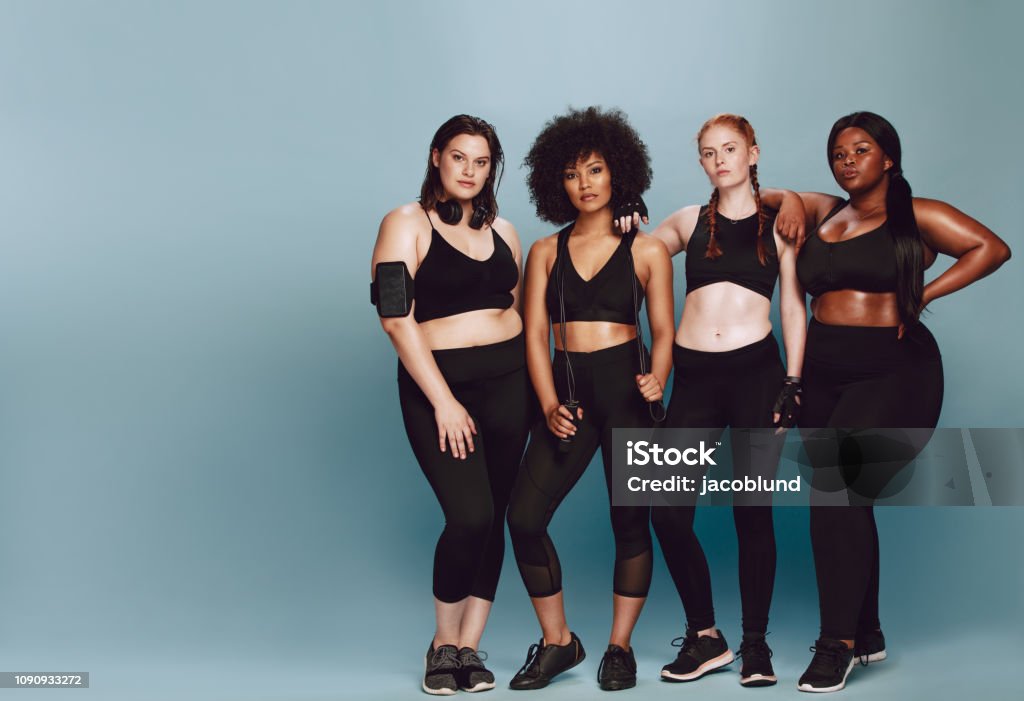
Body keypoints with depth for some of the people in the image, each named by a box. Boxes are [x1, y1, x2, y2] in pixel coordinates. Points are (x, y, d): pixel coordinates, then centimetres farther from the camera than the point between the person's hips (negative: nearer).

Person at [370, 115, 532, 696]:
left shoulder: (502, 230, 13)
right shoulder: (407, 224, -2)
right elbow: (396, 318, -10)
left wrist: (533, 387, 9)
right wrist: (444, 402, -15)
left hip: (507, 381, 5)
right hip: (437, 384, -5)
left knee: (494, 518, 2)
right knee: (470, 515, -15)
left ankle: (470, 648, 16)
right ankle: (444, 644, 8)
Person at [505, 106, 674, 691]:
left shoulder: (647, 251, 6)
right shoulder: (545, 253, 11)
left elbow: (664, 330, 4)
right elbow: (535, 335, 6)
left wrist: (657, 377, -17)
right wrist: (549, 405, -7)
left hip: (626, 389, -2)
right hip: (567, 389, 2)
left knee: (631, 519, 1)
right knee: (525, 516, -7)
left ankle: (620, 647, 19)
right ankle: (558, 641, 11)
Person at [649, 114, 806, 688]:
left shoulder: (778, 223, 10)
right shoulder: (690, 221, 15)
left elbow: (794, 306, 7)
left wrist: (793, 380, -2)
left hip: (757, 371, -2)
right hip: (694, 375, 2)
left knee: (753, 510, 0)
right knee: (669, 511, -6)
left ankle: (756, 645, 14)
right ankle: (705, 637, 11)